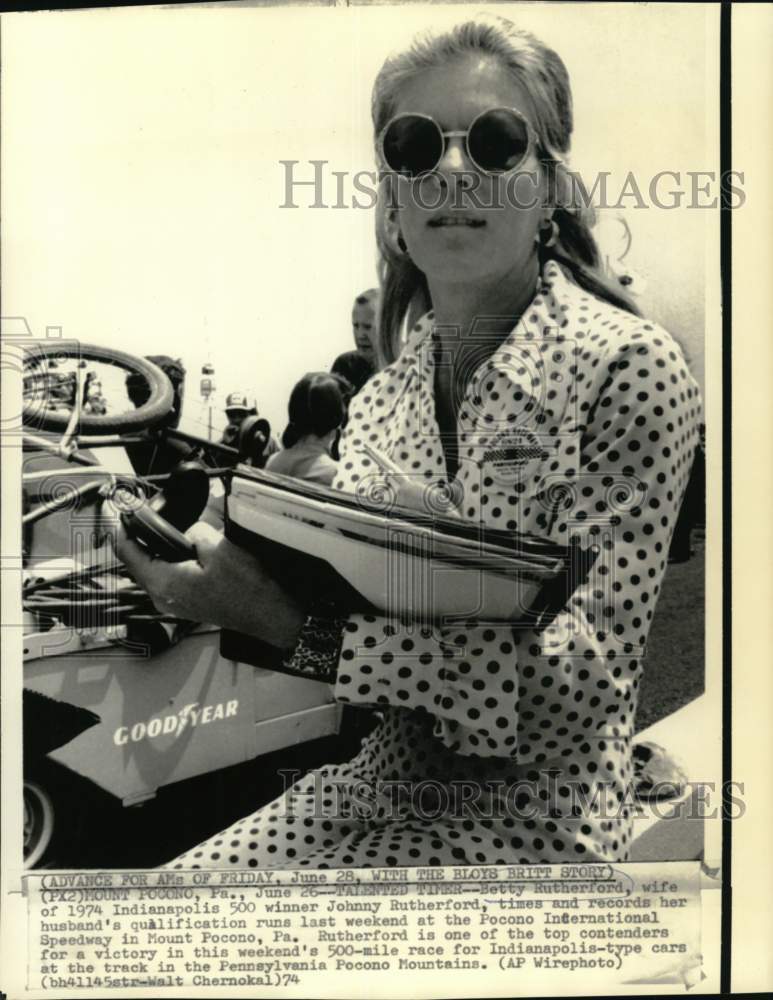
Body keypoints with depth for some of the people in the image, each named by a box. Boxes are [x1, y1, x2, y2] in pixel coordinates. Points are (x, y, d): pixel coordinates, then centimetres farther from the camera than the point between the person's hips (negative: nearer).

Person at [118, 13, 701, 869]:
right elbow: (340, 610, 8)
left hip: (525, 821, -5)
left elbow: (587, 677, -20)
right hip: (373, 785, 5)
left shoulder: (629, 365, -12)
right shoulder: (382, 394, 4)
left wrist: (297, 621, -30)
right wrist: (225, 564, -12)